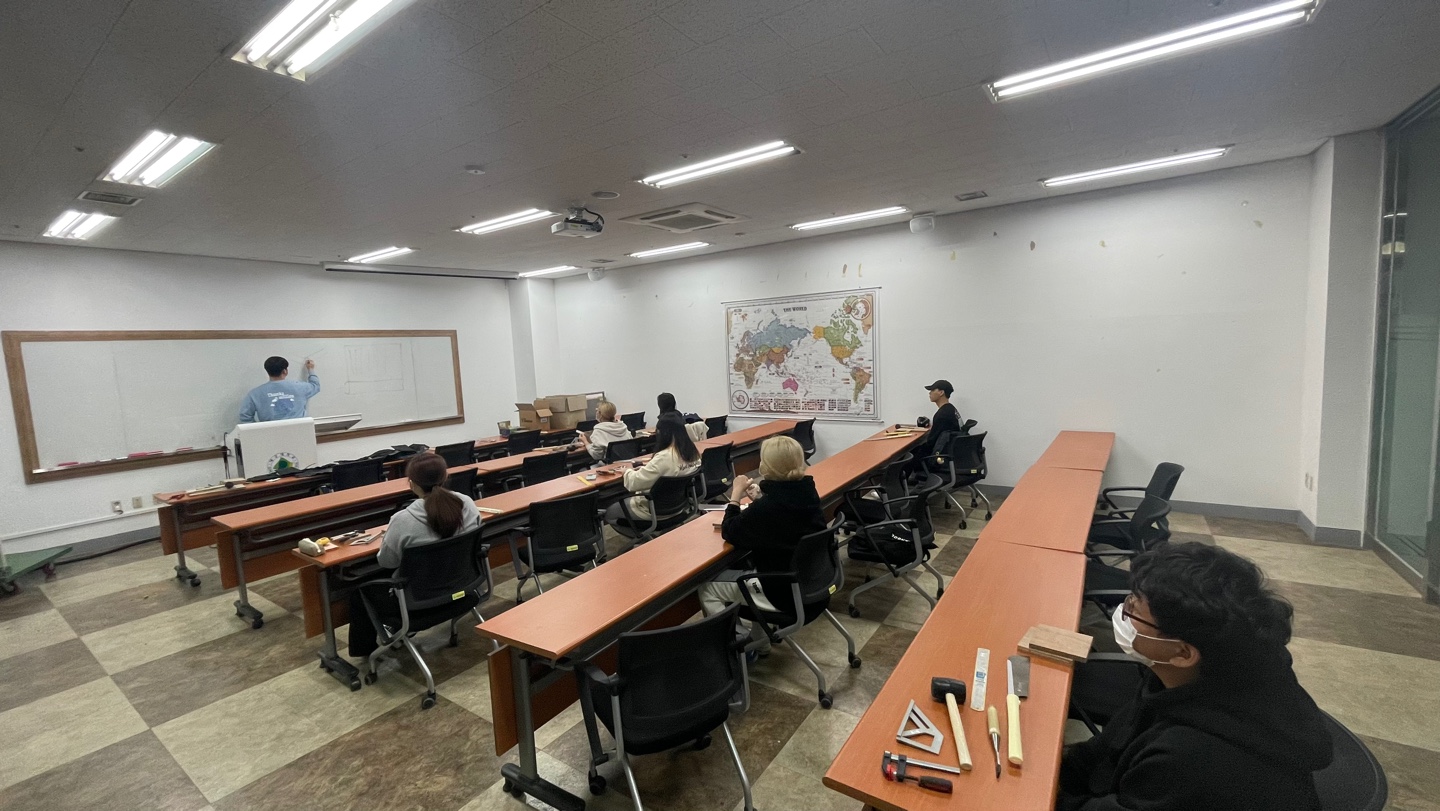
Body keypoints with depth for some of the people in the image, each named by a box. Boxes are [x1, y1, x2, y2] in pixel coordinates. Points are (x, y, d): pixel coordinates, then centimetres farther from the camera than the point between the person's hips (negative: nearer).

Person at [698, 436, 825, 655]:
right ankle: (759, 642, 36)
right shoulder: (807, 492, -5)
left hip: (783, 592, -8)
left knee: (706, 589, 6)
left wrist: (736, 495, -4)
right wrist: (761, 497, 6)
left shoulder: (766, 507, -28)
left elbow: (729, 533, -12)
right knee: (744, 567, 32)